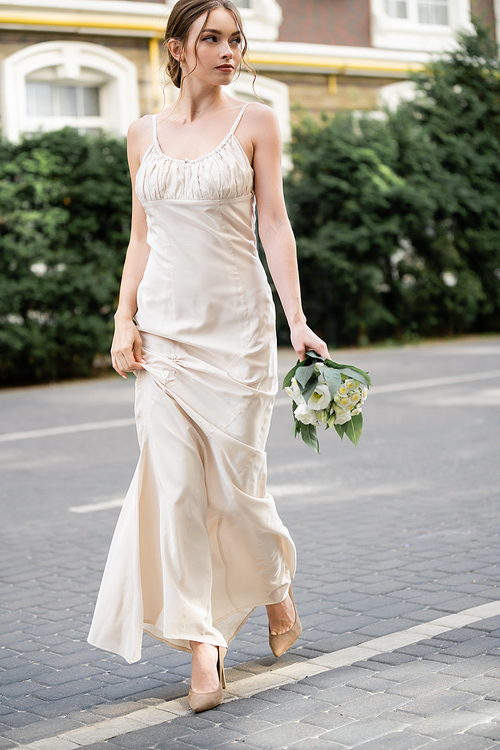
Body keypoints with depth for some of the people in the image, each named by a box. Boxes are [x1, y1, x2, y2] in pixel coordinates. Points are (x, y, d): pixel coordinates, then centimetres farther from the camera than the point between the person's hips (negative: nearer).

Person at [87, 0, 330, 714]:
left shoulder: (256, 122, 1)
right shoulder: (144, 133, 9)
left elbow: (275, 223, -3)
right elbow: (141, 235, 12)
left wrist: (297, 318, -12)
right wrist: (125, 319, 2)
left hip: (237, 321, -2)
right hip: (165, 323, 2)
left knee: (237, 482, 2)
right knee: (175, 482, -3)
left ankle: (277, 582, 33)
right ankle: (203, 644, 6)